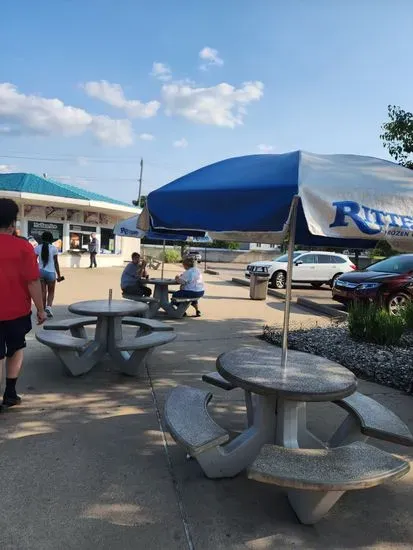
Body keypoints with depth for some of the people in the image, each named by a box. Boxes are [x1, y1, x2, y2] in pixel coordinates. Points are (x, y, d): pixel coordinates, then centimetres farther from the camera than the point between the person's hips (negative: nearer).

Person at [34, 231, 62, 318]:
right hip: (51, 272, -2)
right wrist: (59, 275, 4)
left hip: (40, 272, 2)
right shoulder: (54, 248, -4)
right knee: (51, 292, 15)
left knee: (43, 293, 11)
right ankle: (49, 306, -8)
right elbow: (56, 263, -3)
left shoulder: (37, 248, 1)